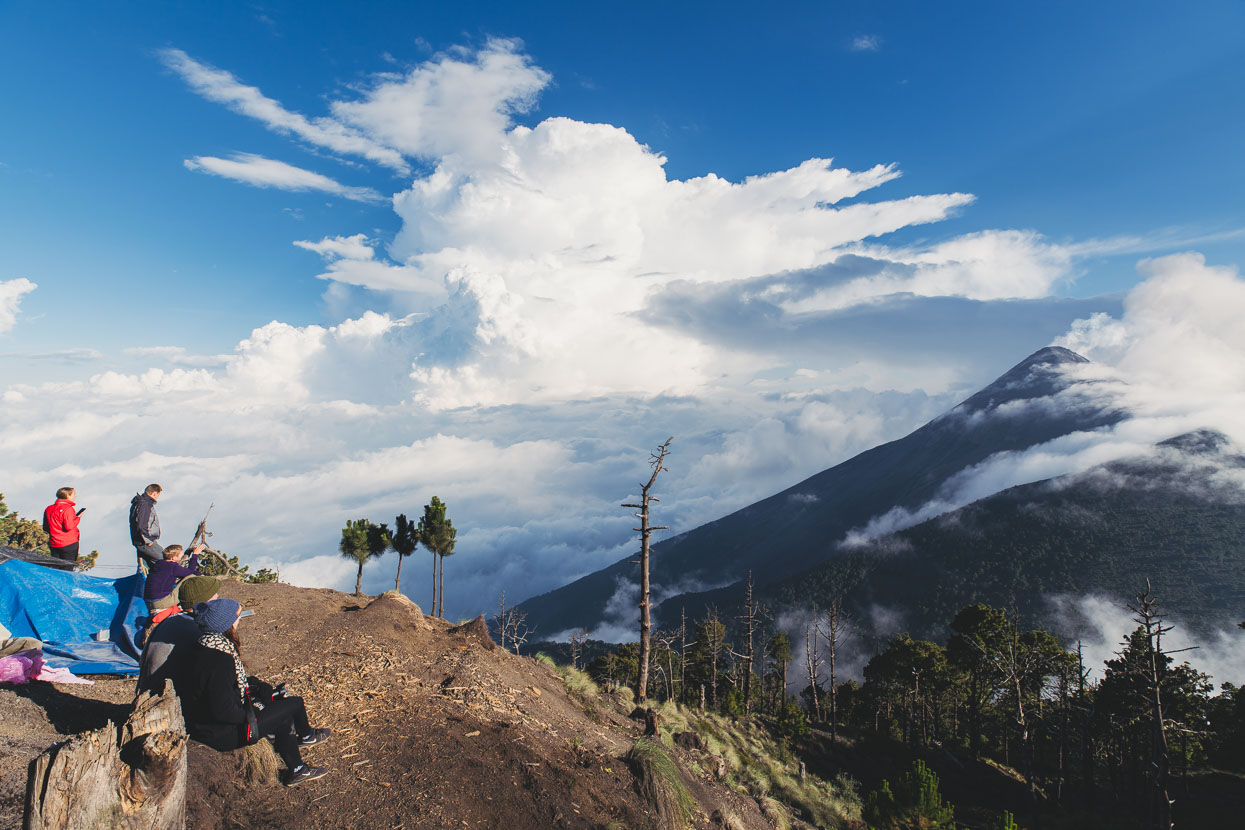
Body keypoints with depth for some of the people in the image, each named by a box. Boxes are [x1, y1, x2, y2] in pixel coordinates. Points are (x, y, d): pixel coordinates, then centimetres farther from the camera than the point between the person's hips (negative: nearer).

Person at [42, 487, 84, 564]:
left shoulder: (48, 509, 9)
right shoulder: (68, 509, -15)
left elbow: (45, 528, 14)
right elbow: (69, 526, -22)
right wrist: (78, 518, -8)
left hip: (53, 544, 7)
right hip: (69, 544, -7)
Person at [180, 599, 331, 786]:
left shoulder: (205, 647, -1)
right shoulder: (218, 660, -32)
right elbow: (223, 711, -29)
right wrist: (249, 715, -14)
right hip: (221, 733, -10)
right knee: (295, 704, 0)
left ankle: (296, 769, 29)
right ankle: (306, 736, 34)